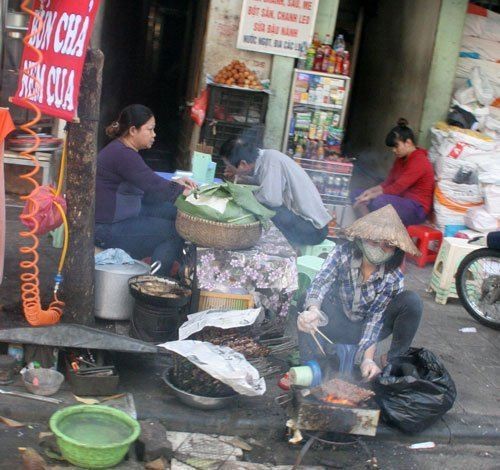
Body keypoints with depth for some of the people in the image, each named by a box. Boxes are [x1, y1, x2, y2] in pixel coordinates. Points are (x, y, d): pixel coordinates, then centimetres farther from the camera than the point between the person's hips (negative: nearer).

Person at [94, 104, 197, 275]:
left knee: (174, 212, 11)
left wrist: (175, 183, 6)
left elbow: (146, 182, 18)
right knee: (176, 231, -11)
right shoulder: (122, 155, -22)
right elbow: (154, 187, -24)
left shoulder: (121, 150, 12)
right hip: (108, 229, -11)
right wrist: (183, 191, -9)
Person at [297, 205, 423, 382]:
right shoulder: (342, 253, -20)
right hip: (337, 322, -1)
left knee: (412, 301, -23)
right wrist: (312, 310, -57)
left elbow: (375, 317, -20)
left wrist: (368, 358, -35)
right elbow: (320, 282, -34)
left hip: (365, 327, 1)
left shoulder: (393, 278, -18)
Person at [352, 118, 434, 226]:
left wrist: (370, 196, -19)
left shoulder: (419, 161, -17)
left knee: (379, 201, -37)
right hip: (400, 202, 10)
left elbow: (396, 188, -22)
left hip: (416, 209, -10)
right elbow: (388, 182, 11)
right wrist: (370, 191, -7)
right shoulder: (401, 159, 12)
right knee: (357, 194, 2)